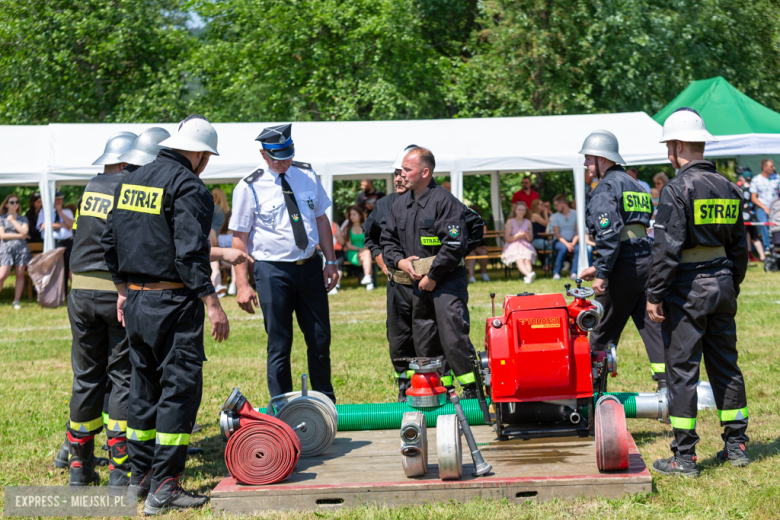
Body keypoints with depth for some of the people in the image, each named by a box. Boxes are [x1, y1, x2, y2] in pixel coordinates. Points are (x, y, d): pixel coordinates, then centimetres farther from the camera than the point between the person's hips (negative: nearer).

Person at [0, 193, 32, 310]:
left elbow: (24, 231, -2)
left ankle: (17, 300, 7)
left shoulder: (23, 218, 15)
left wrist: (13, 221, 0)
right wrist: (19, 235, -4)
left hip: (21, 248, 2)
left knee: (20, 275, 0)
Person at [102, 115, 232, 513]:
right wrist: (212, 303, -19)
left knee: (144, 387, 17)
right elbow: (190, 252, -21)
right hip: (173, 302, -8)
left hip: (135, 300, 8)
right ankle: (163, 488, -4)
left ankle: (139, 477, 23)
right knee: (179, 388, -3)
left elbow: (110, 241, 17)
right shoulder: (189, 187, -12)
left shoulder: (129, 181, 13)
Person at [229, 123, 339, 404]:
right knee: (279, 346, 2)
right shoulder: (249, 187, -7)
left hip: (310, 266, 4)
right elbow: (239, 237, -7)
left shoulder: (307, 175, 6)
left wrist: (331, 261, 6)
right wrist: (242, 284, -13)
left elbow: (321, 219, 13)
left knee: (320, 339, 11)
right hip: (273, 270, -4)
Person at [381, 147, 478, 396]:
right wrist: (399, 260, 0)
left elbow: (455, 244, -17)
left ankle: (471, 388, -7)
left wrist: (433, 276, -15)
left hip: (447, 280, -8)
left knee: (452, 333, -14)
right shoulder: (400, 204, 12)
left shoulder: (445, 201, -12)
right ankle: (442, 388, 18)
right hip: (417, 281, 8)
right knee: (424, 338, 9)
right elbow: (388, 239, 21)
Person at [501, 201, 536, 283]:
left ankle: (528, 277, -57)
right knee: (519, 260, -35)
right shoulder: (510, 222, 6)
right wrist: (517, 236, -17)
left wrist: (527, 235, -11)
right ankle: (529, 274, -61)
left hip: (525, 246, 3)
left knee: (527, 260, -32)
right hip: (513, 246, -3)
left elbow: (530, 239, 12)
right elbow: (507, 238, -1)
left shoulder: (528, 222, 15)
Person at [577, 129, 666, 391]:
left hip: (625, 265, -8)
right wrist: (600, 267, 24)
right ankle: (667, 384, 0)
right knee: (653, 325, 5)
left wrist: (602, 273, -18)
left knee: (603, 332, 5)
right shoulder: (635, 185, 21)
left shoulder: (606, 187, -6)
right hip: (647, 261, 8)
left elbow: (609, 233, -19)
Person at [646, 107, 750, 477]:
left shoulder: (677, 190, -14)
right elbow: (739, 246, 15)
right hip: (722, 284, 7)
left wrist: (654, 294, -12)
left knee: (682, 370, -1)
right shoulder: (728, 189, 9)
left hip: (687, 288, -7)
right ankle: (736, 446, 20)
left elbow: (667, 249, -18)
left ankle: (684, 456, 1)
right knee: (726, 365, 15)